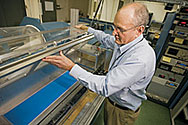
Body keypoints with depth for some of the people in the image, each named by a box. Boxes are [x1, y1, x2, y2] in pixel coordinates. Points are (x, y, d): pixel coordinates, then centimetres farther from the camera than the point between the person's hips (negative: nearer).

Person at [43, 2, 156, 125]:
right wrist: (87, 29, 16)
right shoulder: (125, 40, -12)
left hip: (123, 112, -6)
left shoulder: (142, 59, -38)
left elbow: (105, 87, -38)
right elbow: (106, 39, 10)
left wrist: (71, 67, -37)